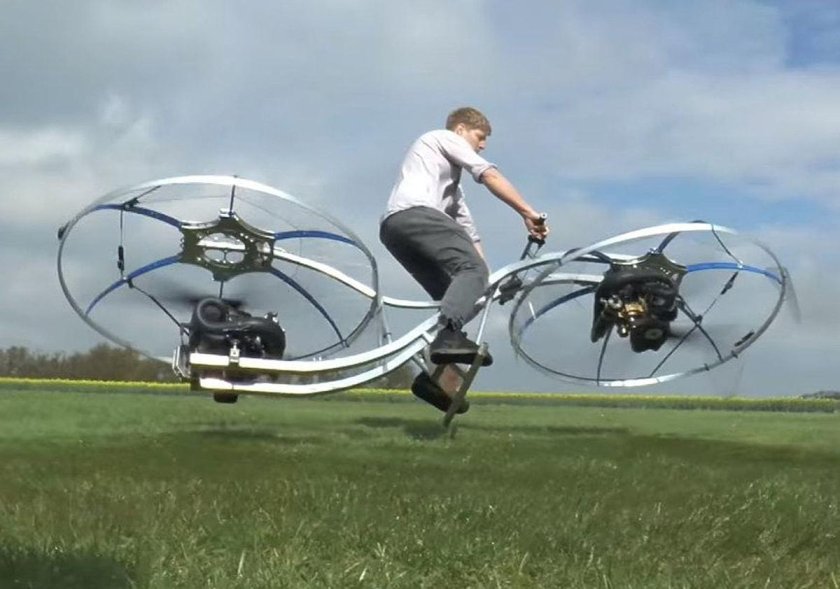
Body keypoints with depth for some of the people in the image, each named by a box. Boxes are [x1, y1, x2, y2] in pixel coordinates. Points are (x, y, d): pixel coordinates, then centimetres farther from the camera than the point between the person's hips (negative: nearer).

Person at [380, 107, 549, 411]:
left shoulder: (451, 182, 42)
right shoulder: (444, 138, 17)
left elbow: (467, 229, 36)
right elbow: (489, 175, 2)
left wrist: (488, 279, 29)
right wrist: (527, 213, -4)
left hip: (392, 228, 9)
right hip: (414, 213, -9)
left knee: (451, 295, 7)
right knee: (472, 268, -21)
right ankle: (448, 337, -43)